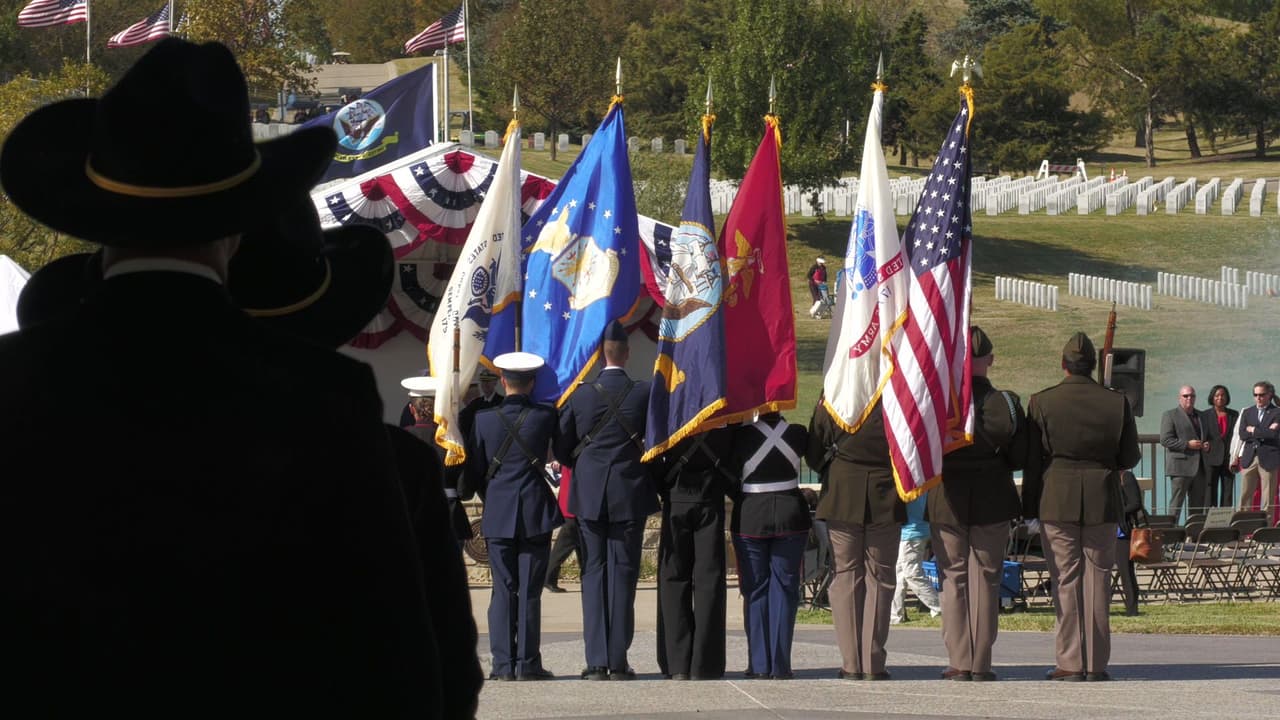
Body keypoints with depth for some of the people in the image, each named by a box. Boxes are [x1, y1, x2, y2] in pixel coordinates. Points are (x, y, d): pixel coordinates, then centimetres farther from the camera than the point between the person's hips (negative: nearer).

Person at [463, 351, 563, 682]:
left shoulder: (484, 420, -3)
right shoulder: (545, 416, -5)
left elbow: (473, 475, 2)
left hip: (497, 515, 1)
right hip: (536, 514, -1)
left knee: (503, 590, 4)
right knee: (530, 590, 1)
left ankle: (503, 663, 0)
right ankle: (527, 663, 0)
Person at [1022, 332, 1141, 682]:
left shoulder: (1041, 403, -5)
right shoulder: (1117, 402, -2)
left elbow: (1031, 460, -2)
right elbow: (1129, 457, 3)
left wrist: (1029, 508, 5)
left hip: (1057, 500, -1)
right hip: (1102, 500, 1)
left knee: (1065, 579, 2)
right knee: (1097, 578, 6)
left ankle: (1070, 663, 0)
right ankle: (1096, 663, 5)